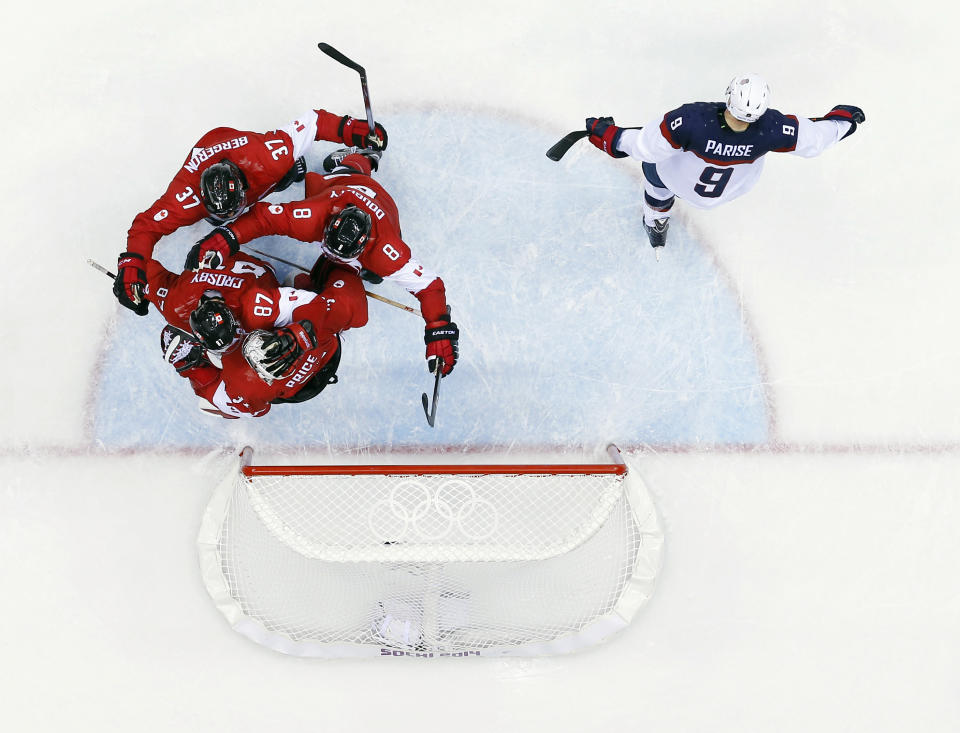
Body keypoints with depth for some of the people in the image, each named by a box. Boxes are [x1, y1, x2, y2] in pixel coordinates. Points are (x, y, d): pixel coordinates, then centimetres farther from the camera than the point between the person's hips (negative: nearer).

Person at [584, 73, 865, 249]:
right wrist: (844, 119, 2)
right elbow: (813, 139, -18)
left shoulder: (691, 120, -44)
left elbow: (644, 147, -34)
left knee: (655, 165, 30)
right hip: (735, 188, 3)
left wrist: (604, 133, -19)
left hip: (684, 184, -3)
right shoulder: (771, 128, -36)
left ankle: (656, 225, 48)